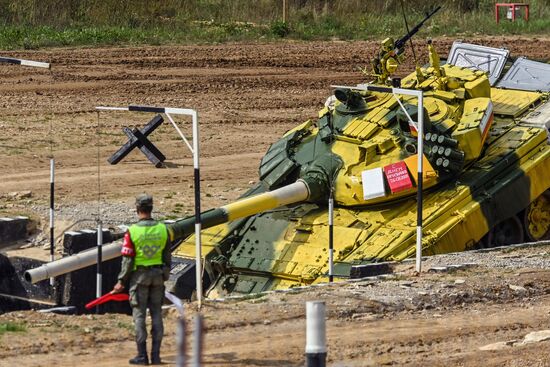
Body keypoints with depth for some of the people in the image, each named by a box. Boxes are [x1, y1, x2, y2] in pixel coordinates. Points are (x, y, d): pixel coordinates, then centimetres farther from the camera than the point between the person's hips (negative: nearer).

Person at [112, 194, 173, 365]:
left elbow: (127, 260, -11)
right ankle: (156, 355, 8)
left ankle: (142, 356, 1)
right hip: (158, 274, 3)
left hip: (139, 275, -3)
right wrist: (165, 276, 18)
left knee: (139, 315, 3)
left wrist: (121, 282, -2)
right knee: (156, 314, 8)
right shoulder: (163, 229, -2)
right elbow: (167, 257, 5)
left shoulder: (132, 231, -13)